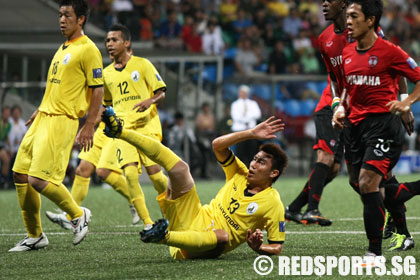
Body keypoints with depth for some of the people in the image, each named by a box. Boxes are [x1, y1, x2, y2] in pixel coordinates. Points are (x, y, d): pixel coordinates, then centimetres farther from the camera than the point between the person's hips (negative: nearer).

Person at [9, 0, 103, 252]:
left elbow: (98, 90, -12)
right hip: (42, 118, 9)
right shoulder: (63, 48, 18)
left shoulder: (88, 50, -9)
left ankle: (79, 215, 7)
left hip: (62, 122, -9)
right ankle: (35, 236, 16)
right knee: (20, 174, 6)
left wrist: (89, 127, -15)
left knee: (38, 180, -16)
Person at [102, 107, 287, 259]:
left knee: (223, 235, -45)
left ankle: (165, 236, -63)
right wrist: (252, 134, 1)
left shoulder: (273, 204, -4)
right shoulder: (240, 175, 12)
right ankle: (120, 131, -15)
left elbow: (277, 247, -4)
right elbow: (217, 145, 6)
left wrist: (257, 247, -25)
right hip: (195, 217, 6)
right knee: (180, 168, -9)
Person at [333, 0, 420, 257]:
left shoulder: (389, 51, -8)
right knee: (363, 185, 7)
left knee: (368, 183, -19)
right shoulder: (348, 53, 12)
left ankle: (375, 251, -15)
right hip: (356, 124, 8)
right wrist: (342, 108, 10)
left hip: (383, 122, -8)